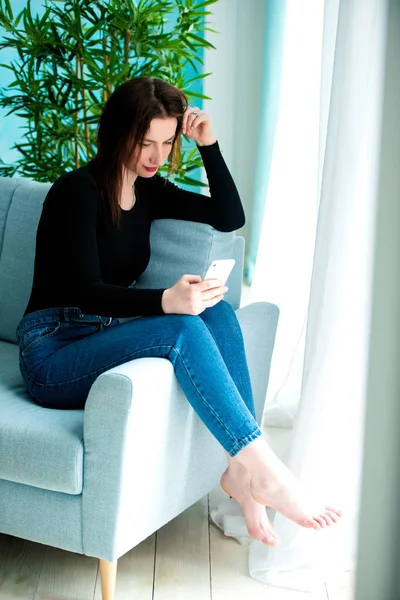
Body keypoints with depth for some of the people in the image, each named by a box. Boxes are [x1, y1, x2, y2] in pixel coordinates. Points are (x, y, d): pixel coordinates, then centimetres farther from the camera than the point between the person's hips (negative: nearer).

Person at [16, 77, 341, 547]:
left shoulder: (149, 191, 11)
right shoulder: (78, 190, -12)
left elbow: (230, 218, 10)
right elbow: (86, 291, -22)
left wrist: (208, 146, -1)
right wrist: (166, 301, -39)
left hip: (105, 340, 7)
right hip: (52, 354, -7)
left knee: (217, 313, -20)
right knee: (183, 328, -32)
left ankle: (243, 474, -27)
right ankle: (263, 470, -33)